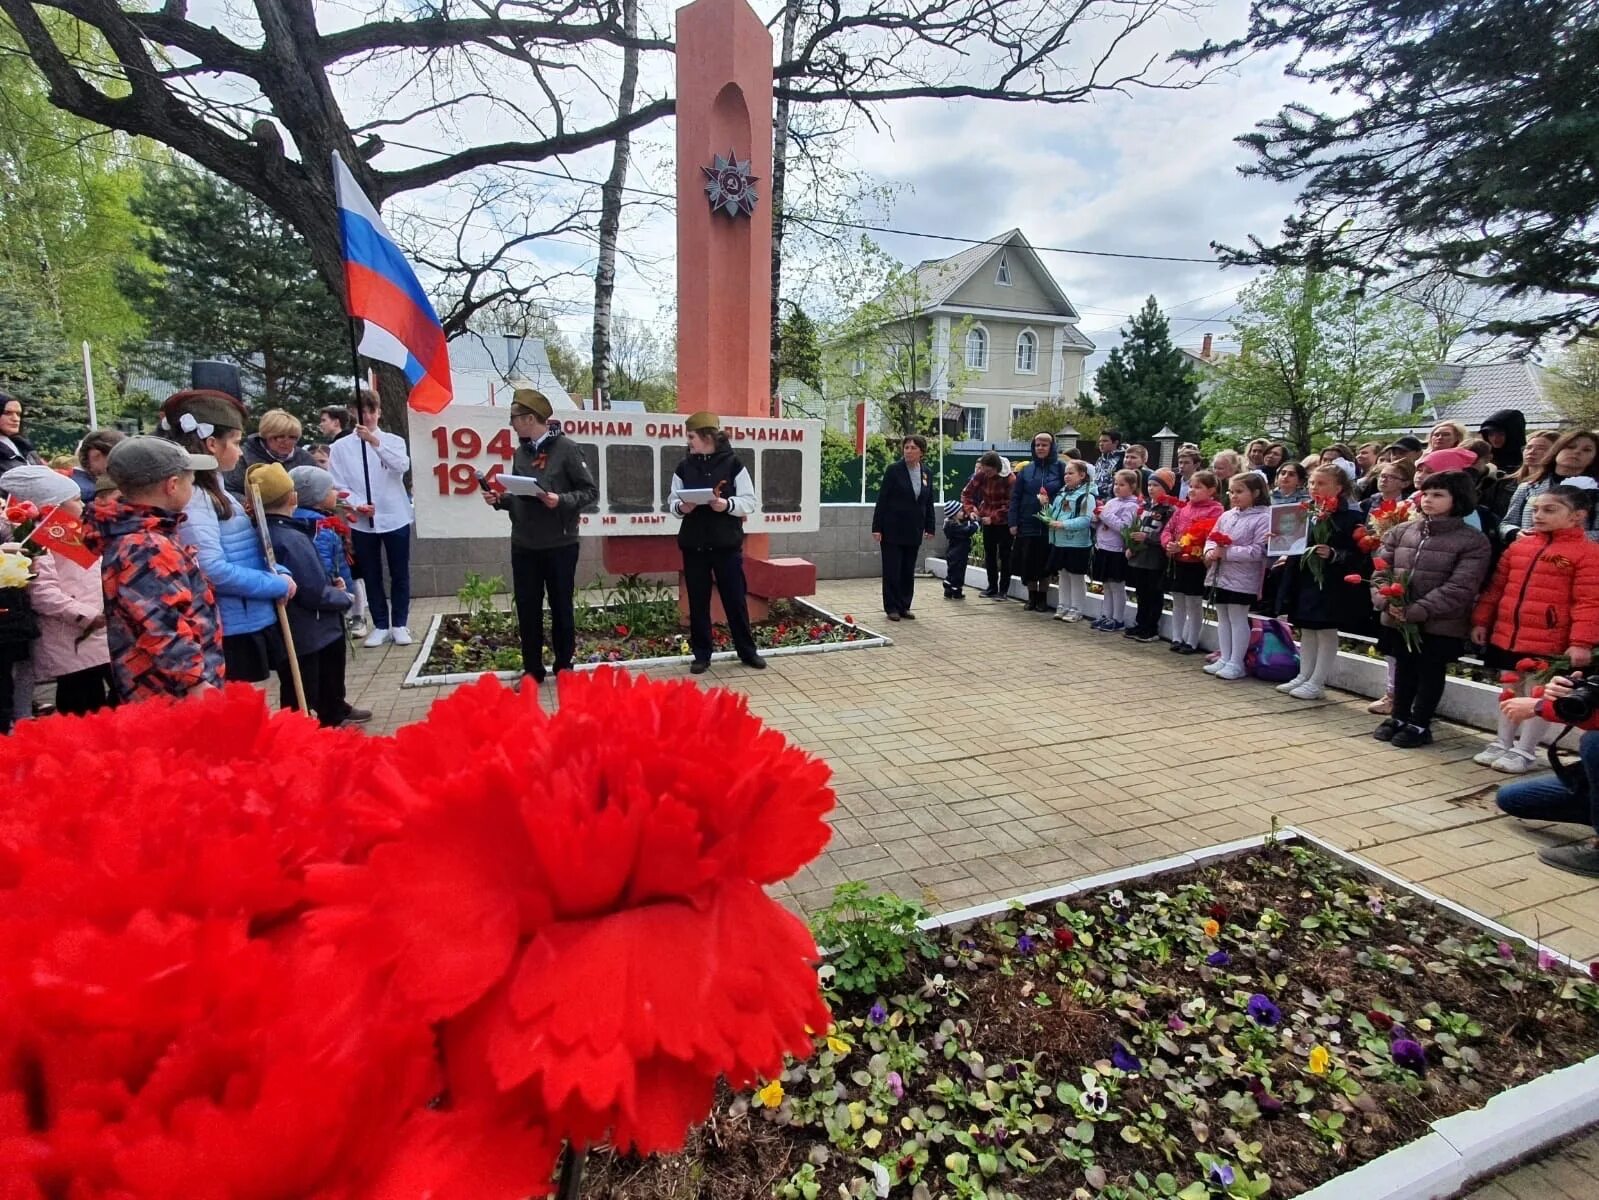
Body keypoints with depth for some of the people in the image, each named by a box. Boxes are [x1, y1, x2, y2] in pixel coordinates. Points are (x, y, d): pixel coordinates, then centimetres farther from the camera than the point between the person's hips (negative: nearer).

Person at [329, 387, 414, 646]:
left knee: (400, 574, 6)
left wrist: (376, 442, -30)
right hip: (362, 523, 1)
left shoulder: (393, 441, 3)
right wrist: (357, 505, -16)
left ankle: (399, 625, 17)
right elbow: (338, 485, 0)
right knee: (371, 576, 8)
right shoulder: (341, 447, 3)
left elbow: (402, 466, -18)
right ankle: (380, 626, 18)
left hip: (395, 519, 0)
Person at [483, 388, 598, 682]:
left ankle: (564, 668, 21)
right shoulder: (521, 452, 10)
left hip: (559, 545, -5)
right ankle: (532, 670, 22)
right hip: (523, 546, 5)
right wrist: (500, 499, -2)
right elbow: (520, 498, 17)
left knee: (561, 608, 8)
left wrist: (562, 501, -24)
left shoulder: (565, 448, -8)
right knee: (527, 610, 9)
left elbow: (590, 492, -9)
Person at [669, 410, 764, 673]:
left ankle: (747, 651, 20)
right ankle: (701, 655, 18)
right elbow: (671, 501, 9)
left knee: (735, 599, 5)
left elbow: (749, 502, -3)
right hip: (693, 545, 3)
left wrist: (727, 504, -21)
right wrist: (681, 507, -13)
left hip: (727, 544, -2)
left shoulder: (733, 463, -2)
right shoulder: (684, 467, 7)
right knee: (698, 602, 7)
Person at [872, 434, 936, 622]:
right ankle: (892, 607, 12)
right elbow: (882, 499, -8)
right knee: (892, 569, 2)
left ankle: (904, 606, 19)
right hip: (893, 529, -4)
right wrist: (877, 527, -12)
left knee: (908, 570, 9)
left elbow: (929, 502, 11)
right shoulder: (893, 470, -7)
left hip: (914, 530, 4)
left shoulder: (927, 472, 6)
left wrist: (929, 527, 8)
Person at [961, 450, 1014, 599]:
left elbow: (1009, 505, -17)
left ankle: (1003, 590, 10)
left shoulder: (1010, 478, -18)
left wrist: (993, 518, -24)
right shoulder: (980, 475, -9)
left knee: (1004, 555, 2)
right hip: (987, 519, 4)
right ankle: (992, 588, 21)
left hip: (1004, 521, -4)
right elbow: (966, 493, -1)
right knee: (989, 554, 10)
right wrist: (969, 508, -17)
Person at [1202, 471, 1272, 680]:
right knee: (1222, 618, 13)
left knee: (1238, 619, 1)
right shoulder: (1226, 516, 10)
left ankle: (1236, 663, 9)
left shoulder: (1263, 518, -12)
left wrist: (1227, 552, -22)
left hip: (1242, 580, -7)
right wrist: (1210, 551, -9)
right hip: (1220, 576, 7)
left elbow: (1257, 551, -20)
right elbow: (1211, 537, 13)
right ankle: (1225, 659, 23)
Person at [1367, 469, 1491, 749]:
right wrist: (1387, 601, -16)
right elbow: (1381, 572, 2)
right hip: (1396, 620, 4)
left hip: (1441, 624, -4)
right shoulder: (1401, 531, 4)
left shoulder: (1473, 541, -9)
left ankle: (1420, 724, 23)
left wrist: (1416, 610, -24)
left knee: (1431, 673, 10)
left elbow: (1459, 588, -17)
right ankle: (1399, 717, 32)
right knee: (1403, 669, 17)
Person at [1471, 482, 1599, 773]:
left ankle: (1524, 751, 18)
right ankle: (1503, 744, 28)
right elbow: (1496, 587, 14)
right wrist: (1481, 621, 12)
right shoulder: (1519, 546, 8)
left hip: (1548, 644, -5)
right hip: (1506, 636, 5)